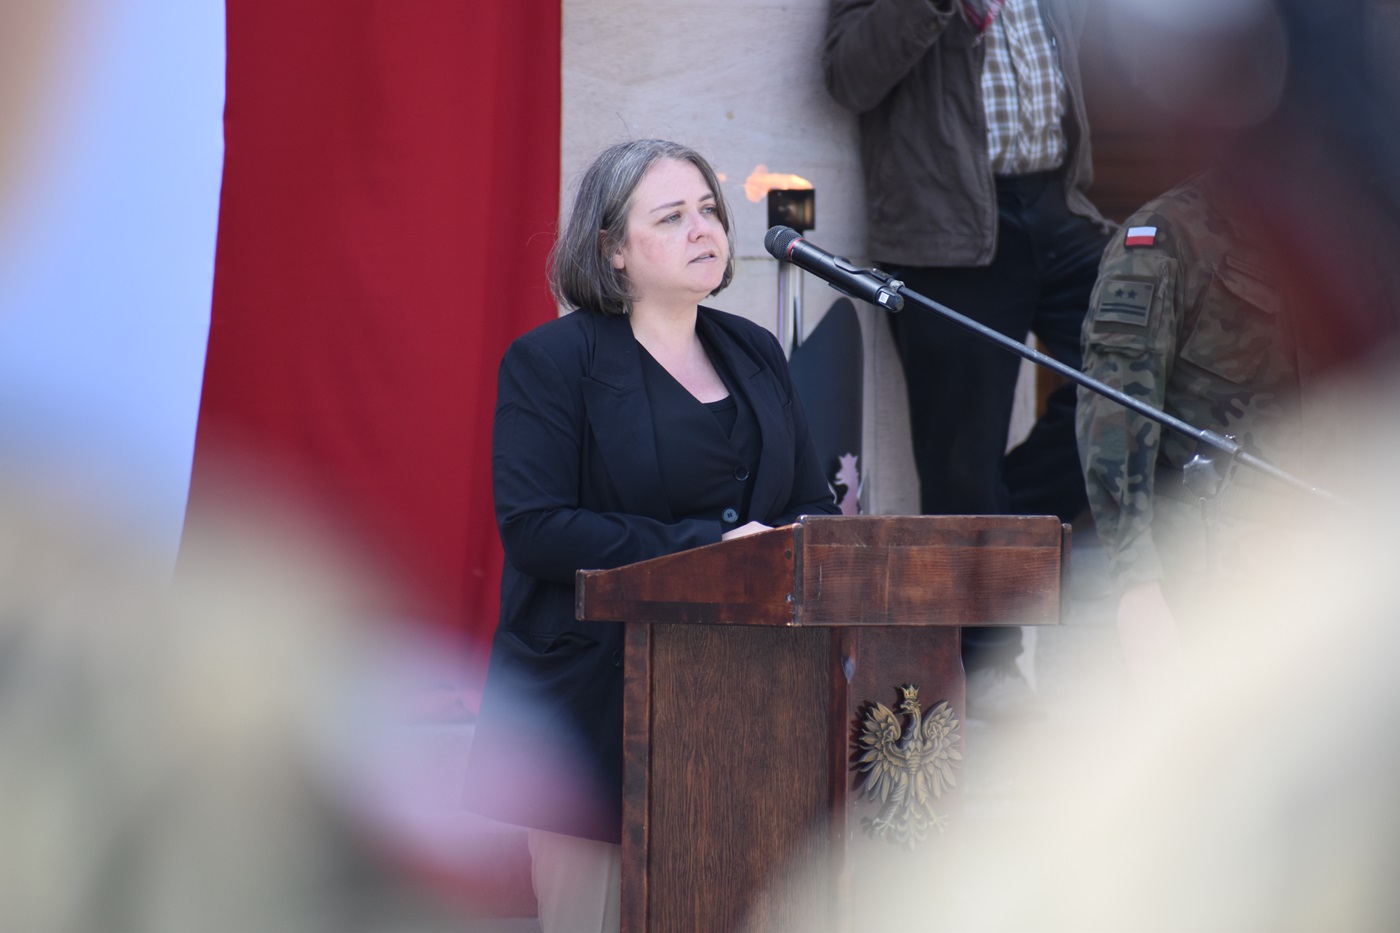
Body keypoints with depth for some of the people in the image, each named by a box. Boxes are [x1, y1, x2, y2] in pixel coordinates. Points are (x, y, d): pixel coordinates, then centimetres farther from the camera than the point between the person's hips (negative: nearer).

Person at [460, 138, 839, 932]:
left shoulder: (755, 355, 15)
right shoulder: (551, 361, -3)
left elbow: (817, 508, 16)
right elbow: (536, 530, -14)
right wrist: (707, 546, -18)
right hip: (595, 710, -4)